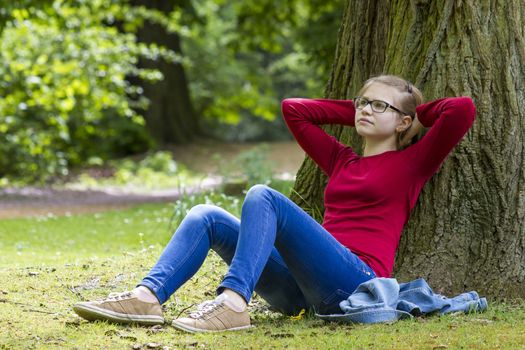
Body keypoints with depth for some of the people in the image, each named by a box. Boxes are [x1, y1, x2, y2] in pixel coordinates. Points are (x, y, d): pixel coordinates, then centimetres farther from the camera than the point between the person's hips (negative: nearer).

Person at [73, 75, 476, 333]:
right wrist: (354, 112, 34)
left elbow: (463, 109, 0)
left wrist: (418, 115, 18)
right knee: (207, 217, -6)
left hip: (356, 281, -7)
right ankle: (147, 298, -30)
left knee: (264, 198, -25)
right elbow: (293, 108, 35)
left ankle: (234, 303, -44)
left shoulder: (410, 164, 12)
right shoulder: (342, 161, 29)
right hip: (301, 292, 7)